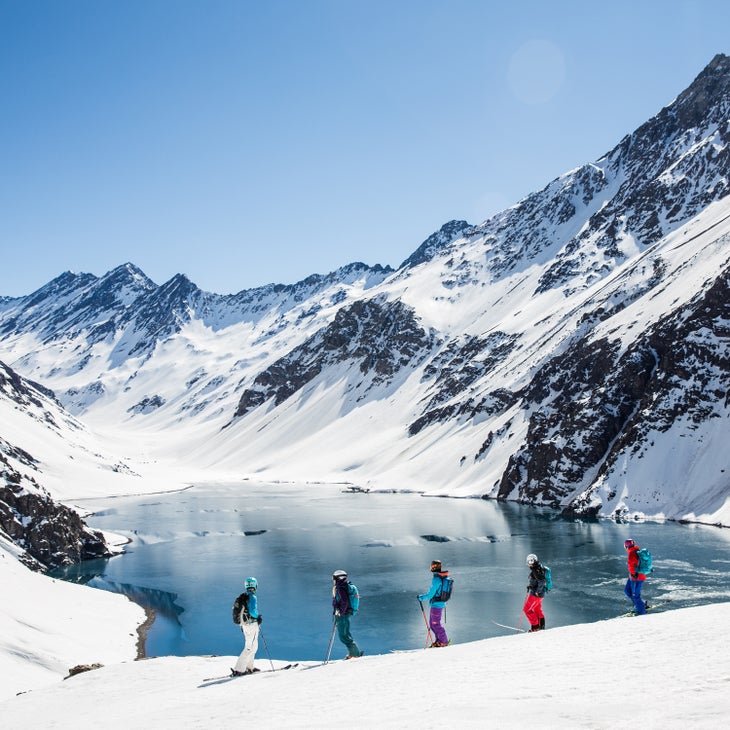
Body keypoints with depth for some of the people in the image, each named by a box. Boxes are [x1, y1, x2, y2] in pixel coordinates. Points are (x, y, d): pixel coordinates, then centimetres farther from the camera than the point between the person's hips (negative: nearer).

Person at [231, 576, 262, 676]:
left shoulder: (241, 597, 8)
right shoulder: (252, 597, -16)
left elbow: (237, 611, 10)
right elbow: (252, 611, -24)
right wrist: (258, 616, -4)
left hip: (244, 625, 8)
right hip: (252, 624, -8)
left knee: (253, 645, 22)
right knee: (250, 648, -4)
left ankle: (249, 667, 27)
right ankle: (238, 670, -10)